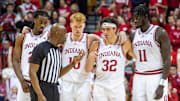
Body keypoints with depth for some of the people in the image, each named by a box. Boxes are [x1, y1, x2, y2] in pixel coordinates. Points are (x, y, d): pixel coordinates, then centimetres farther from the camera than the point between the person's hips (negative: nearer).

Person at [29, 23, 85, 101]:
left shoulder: (58, 50, 12)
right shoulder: (40, 48, -13)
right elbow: (32, 72, -17)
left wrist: (73, 63, 5)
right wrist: (40, 95, -24)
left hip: (54, 89, 8)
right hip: (40, 89, -8)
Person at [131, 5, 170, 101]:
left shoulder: (160, 33, -8)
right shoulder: (134, 35, 10)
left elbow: (167, 60, -11)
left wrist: (162, 85, -18)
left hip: (156, 77, -5)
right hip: (139, 77, 5)